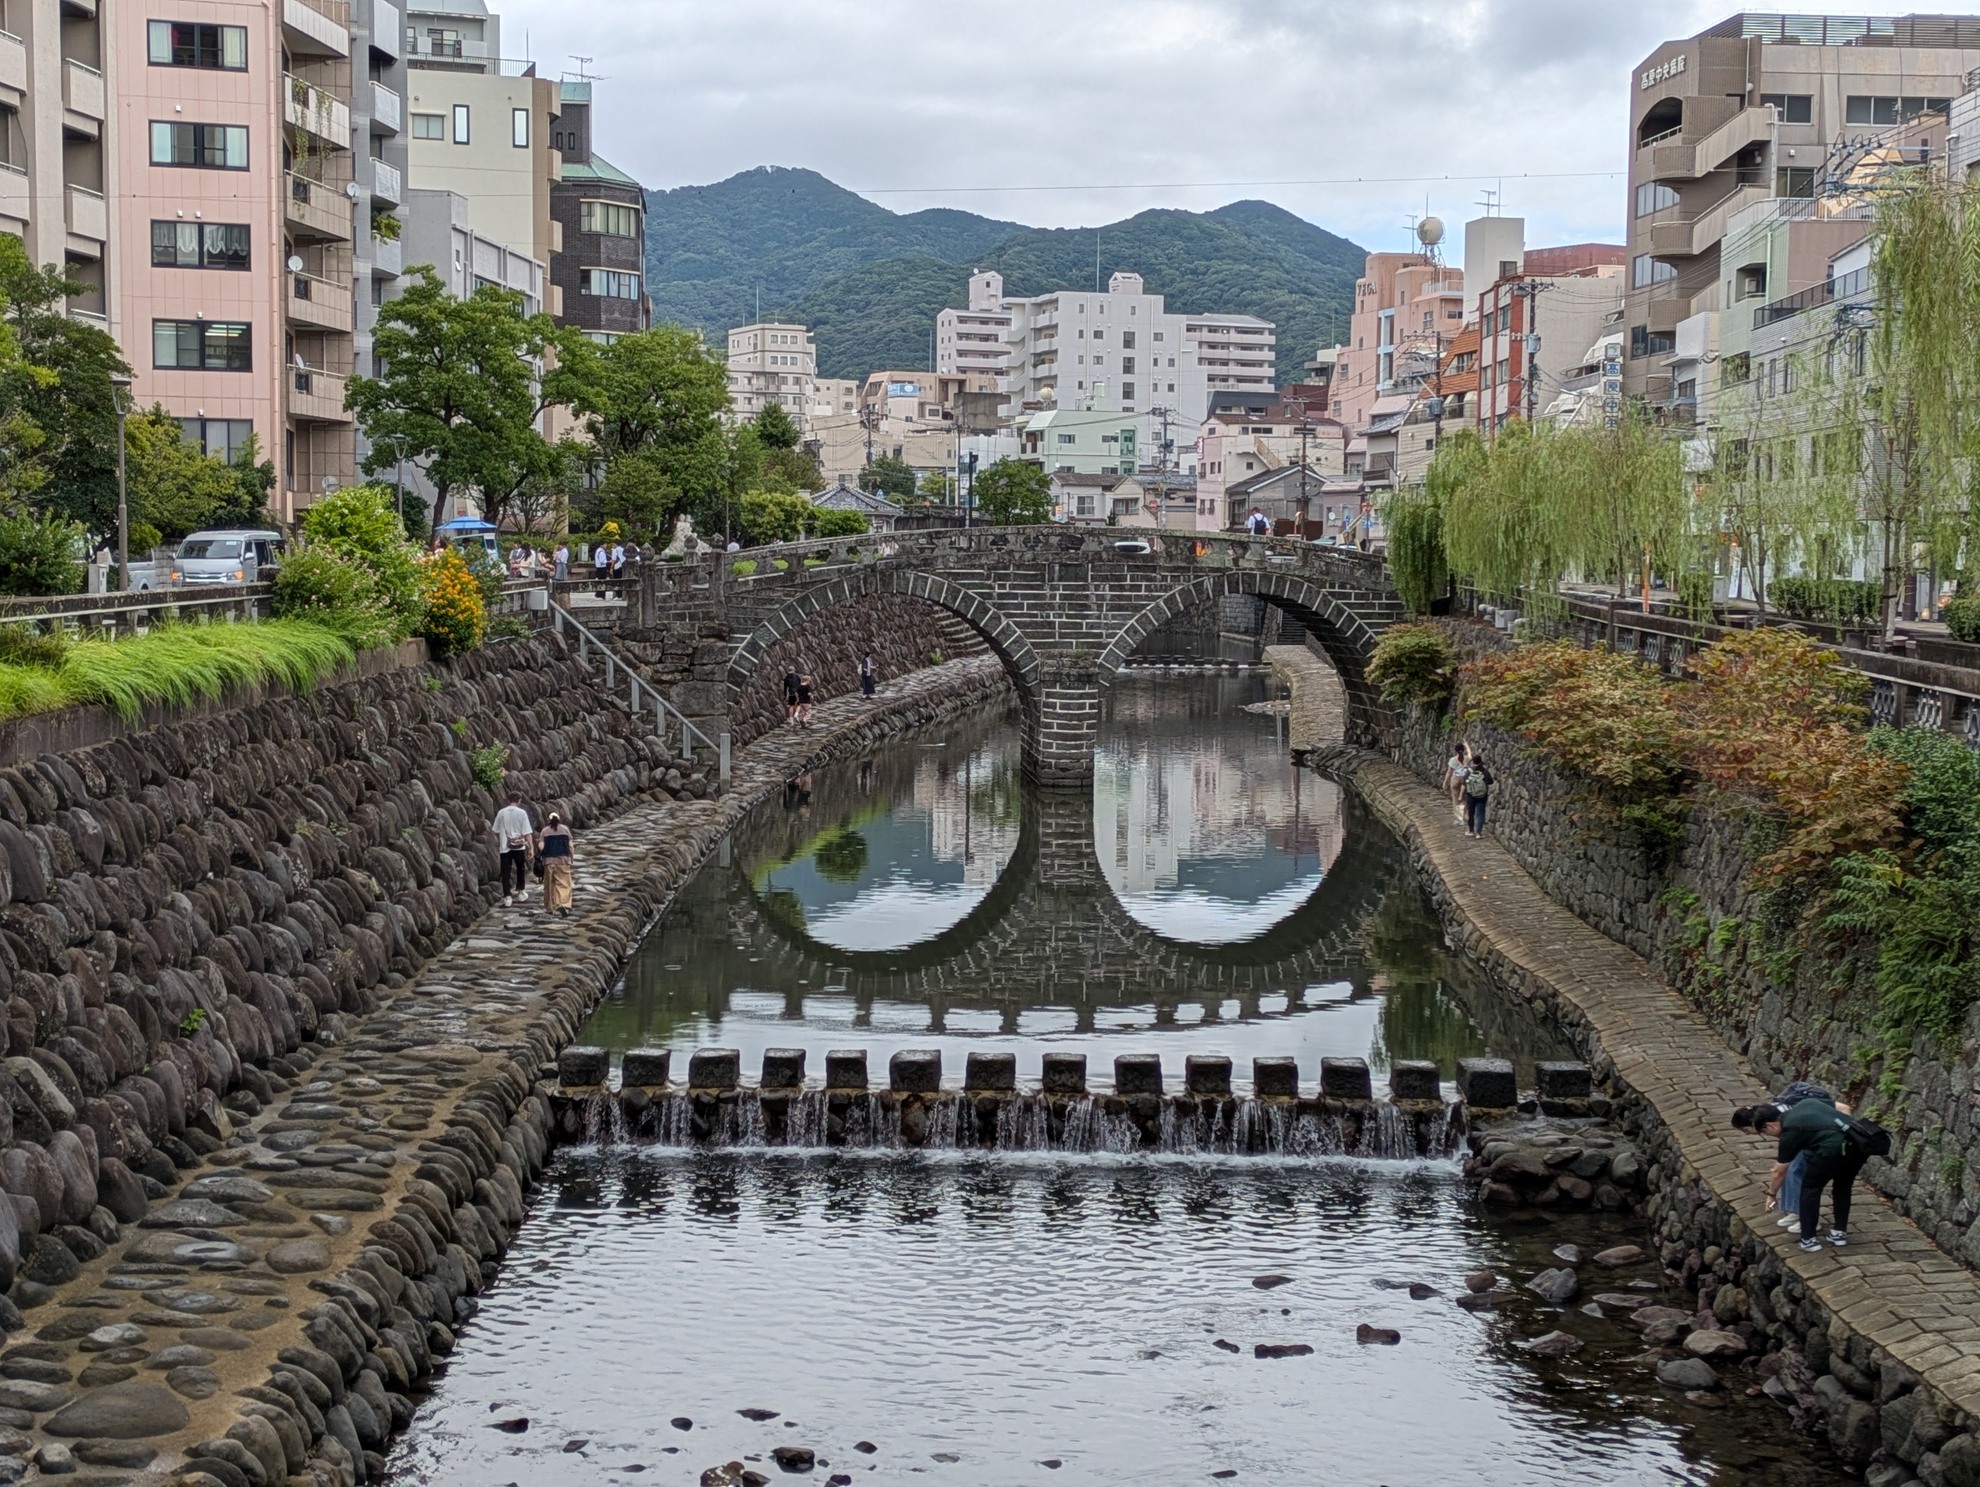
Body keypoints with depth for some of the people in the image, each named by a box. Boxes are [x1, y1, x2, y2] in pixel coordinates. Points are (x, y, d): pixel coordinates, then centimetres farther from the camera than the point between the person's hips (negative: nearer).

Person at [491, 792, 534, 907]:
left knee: (506, 872, 3)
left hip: (505, 847, 1)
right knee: (521, 868, 20)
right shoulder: (521, 813, -6)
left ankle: (507, 896, -2)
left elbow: (496, 831, 8)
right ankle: (521, 891, 24)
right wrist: (530, 847, -5)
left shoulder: (501, 813, 0)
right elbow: (527, 832, -9)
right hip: (519, 846, -1)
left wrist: (497, 841, 26)